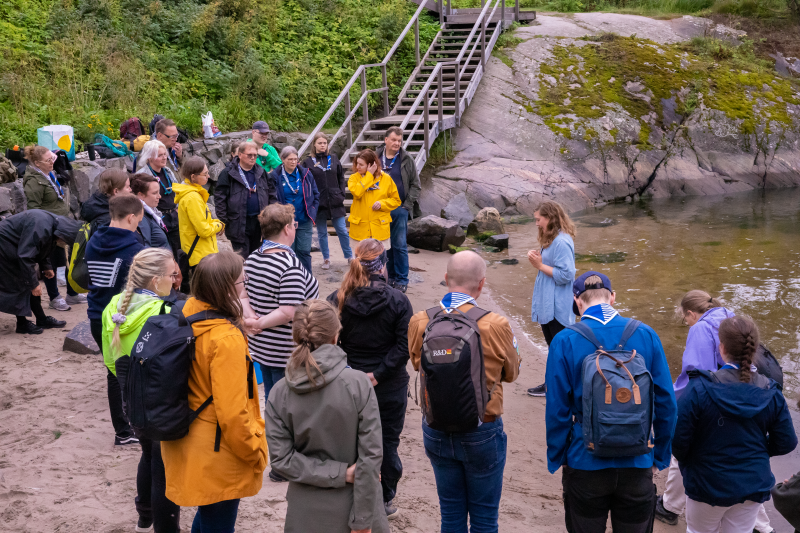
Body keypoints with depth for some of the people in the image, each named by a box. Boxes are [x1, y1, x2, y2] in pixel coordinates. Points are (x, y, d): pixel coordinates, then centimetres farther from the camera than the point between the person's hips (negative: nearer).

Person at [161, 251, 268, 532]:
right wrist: (255, 451, -12)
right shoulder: (227, 340, -28)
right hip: (216, 457, -8)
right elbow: (232, 414, -25)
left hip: (185, 443, 8)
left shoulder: (187, 315, -4)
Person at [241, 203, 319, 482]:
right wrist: (260, 323, -17)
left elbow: (242, 294, 9)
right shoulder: (290, 265, -24)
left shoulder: (253, 258, 3)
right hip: (287, 352, -8)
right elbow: (288, 312, -28)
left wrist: (251, 316, -7)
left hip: (261, 347, 8)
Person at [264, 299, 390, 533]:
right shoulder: (359, 383, -16)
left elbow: (281, 459, -10)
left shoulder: (279, 394, -9)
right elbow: (370, 456, -16)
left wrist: (342, 474, -11)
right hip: (352, 505, -2)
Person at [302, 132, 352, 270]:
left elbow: (341, 178, 12)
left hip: (335, 202, 1)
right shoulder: (308, 162, 0)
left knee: (342, 230, 4)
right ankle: (326, 259, 20)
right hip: (318, 203, -1)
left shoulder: (334, 159, 6)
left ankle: (349, 256, 17)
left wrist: (341, 195, 3)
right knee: (322, 233, 8)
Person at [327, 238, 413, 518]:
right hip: (391, 387, -1)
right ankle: (385, 501, 25)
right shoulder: (398, 300, -12)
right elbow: (404, 345, -17)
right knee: (388, 442, 14)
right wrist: (378, 375, -15)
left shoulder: (337, 300, -8)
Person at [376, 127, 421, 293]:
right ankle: (390, 277, 19)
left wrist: (408, 205, -4)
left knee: (400, 245, -1)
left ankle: (402, 279, 8)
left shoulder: (407, 160, 1)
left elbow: (416, 185, 4)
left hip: (399, 210, -2)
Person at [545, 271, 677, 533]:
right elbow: (666, 403, -1)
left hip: (586, 463, -2)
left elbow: (557, 410, -9)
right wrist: (659, 457, 10)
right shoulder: (646, 335, -5)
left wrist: (557, 459, 4)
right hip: (637, 463, 2)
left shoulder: (564, 341, -11)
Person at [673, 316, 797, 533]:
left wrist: (685, 463, 3)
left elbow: (679, 440, -19)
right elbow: (785, 443, -2)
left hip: (707, 485, -3)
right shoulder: (770, 394, -9)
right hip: (753, 486, 3)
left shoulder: (700, 388, -21)